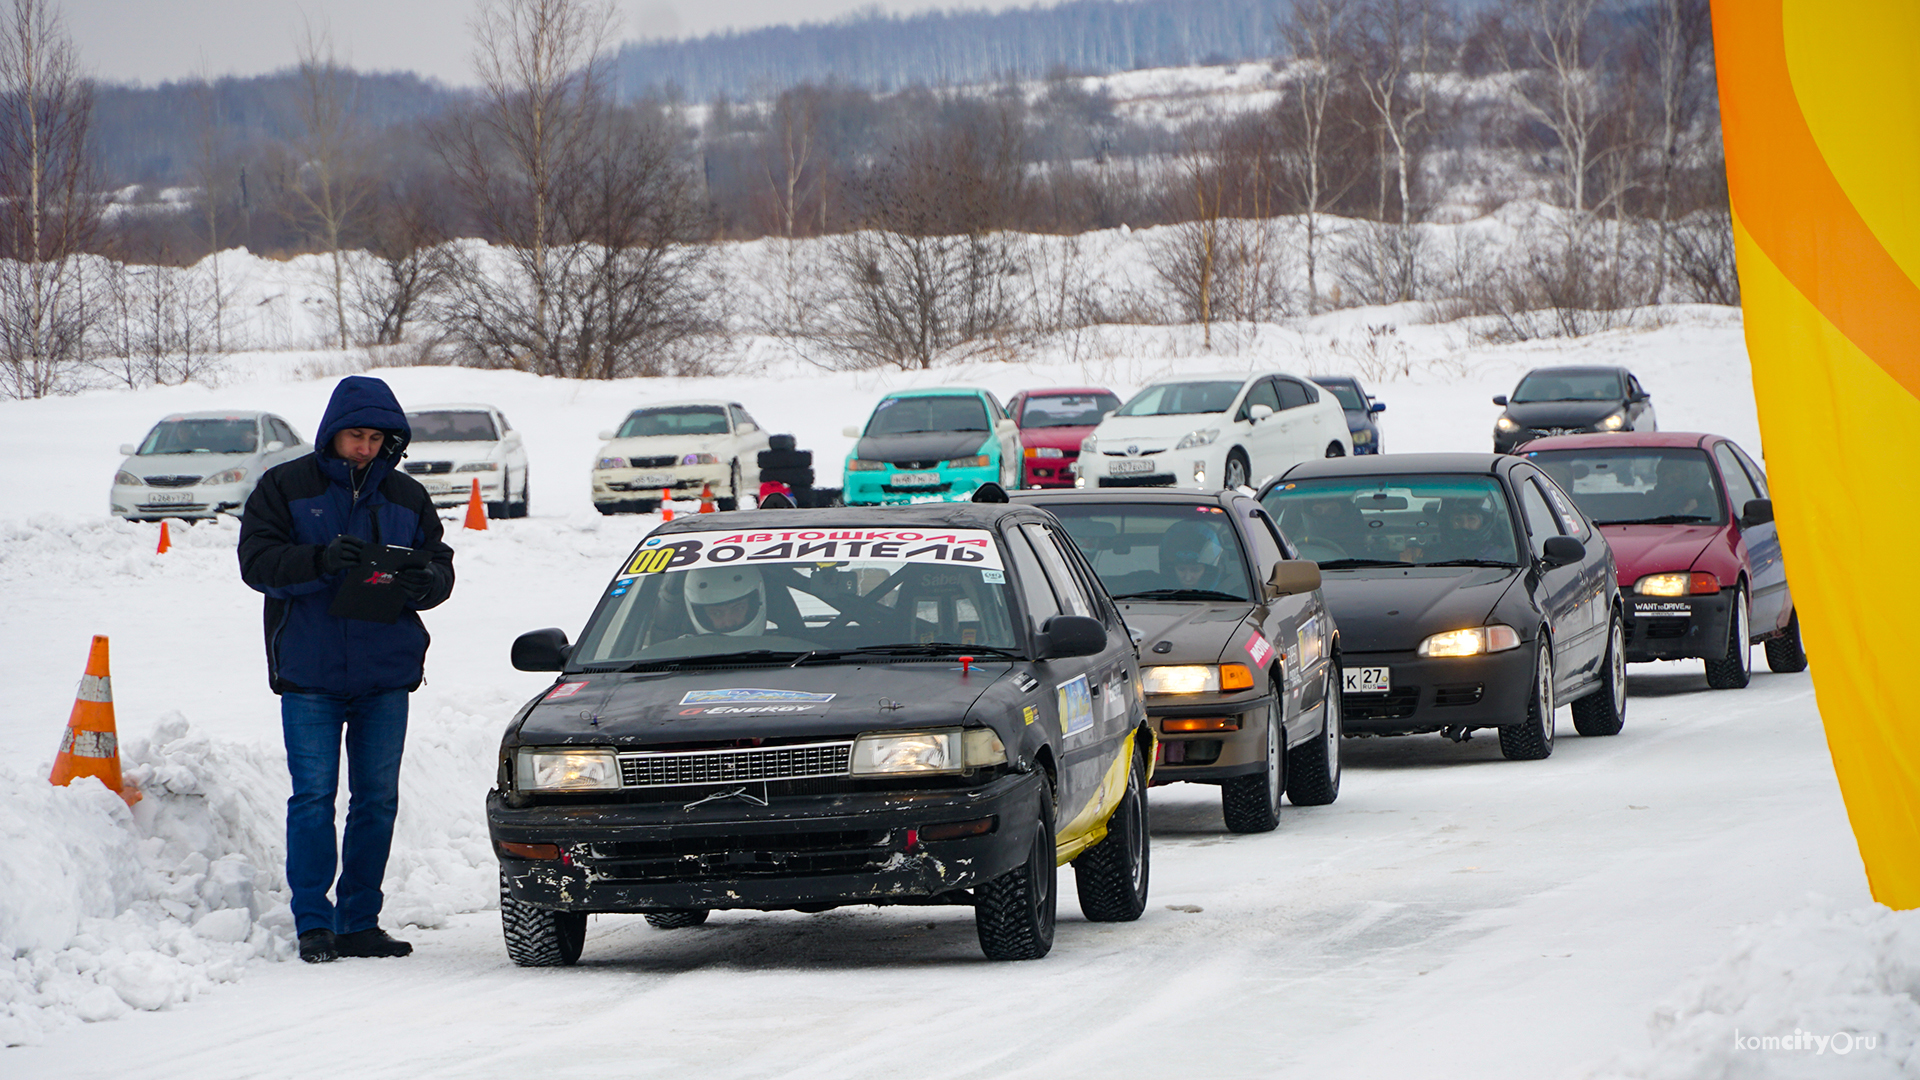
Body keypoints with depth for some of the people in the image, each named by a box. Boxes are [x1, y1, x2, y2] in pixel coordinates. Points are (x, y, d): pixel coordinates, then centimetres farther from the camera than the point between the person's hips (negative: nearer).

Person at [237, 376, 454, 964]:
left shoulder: (407, 497, 11)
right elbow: (257, 561, -9)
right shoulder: (285, 487, 1)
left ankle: (360, 922, 12)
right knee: (313, 796, -7)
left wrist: (424, 581, -16)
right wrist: (321, 560, -25)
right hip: (308, 673, -3)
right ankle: (313, 923, -2)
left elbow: (441, 565, 9)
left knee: (377, 799, 5)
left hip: (386, 675, 3)